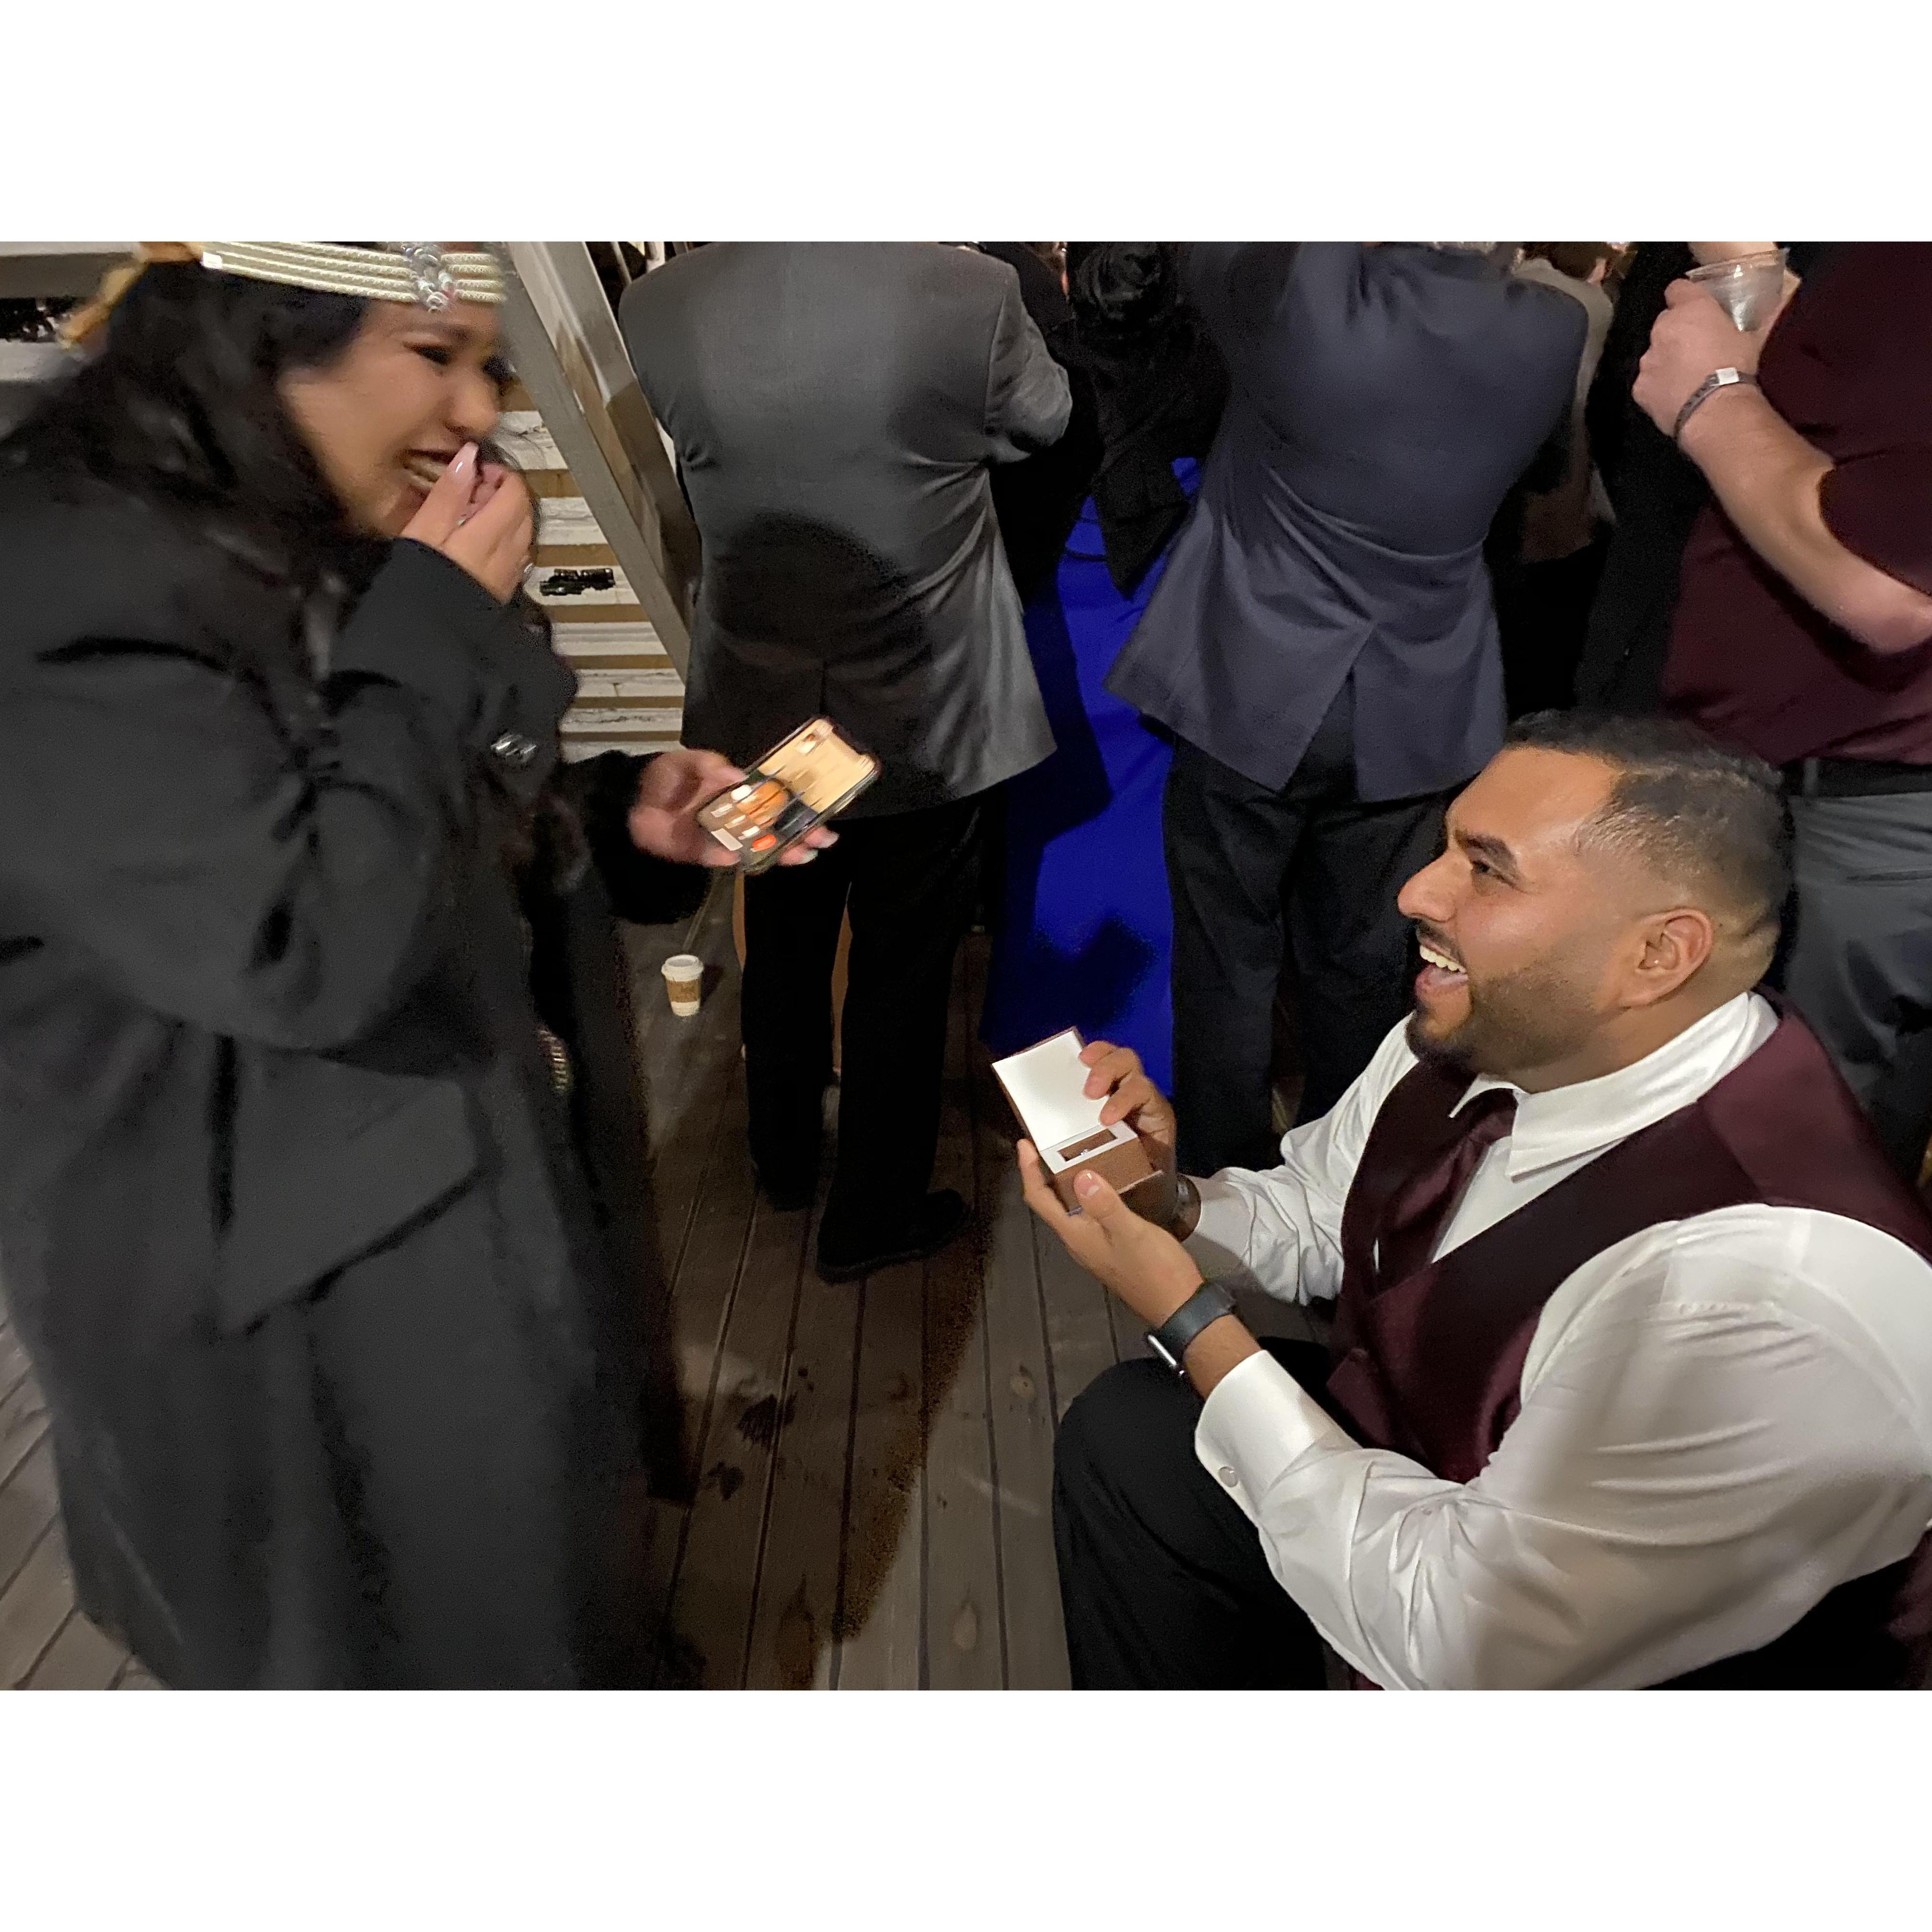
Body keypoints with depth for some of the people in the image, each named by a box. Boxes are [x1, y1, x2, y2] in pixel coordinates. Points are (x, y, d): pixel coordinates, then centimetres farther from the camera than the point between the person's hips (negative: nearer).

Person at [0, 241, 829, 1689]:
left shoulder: (333, 559, 5)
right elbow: (309, 948, -32)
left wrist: (627, 820, -6)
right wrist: (439, 626, -24)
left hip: (492, 1199, 8)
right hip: (302, 1313, -8)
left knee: (553, 1586, 29)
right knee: (440, 1648, 18)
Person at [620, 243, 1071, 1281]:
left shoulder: (656, 310, -11)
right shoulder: (968, 294, -19)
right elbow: (1045, 421, 1)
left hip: (760, 712, 3)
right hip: (925, 719, -3)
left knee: (783, 947, 23)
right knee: (901, 972, 13)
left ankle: (784, 1155, 46)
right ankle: (870, 1215, 32)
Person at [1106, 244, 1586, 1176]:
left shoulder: (1300, 285, -18)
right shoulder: (1551, 331, -6)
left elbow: (1210, 252, 4)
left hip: (1252, 696, -3)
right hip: (1410, 715, 4)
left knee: (1228, 956, 10)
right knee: (1360, 965, 16)